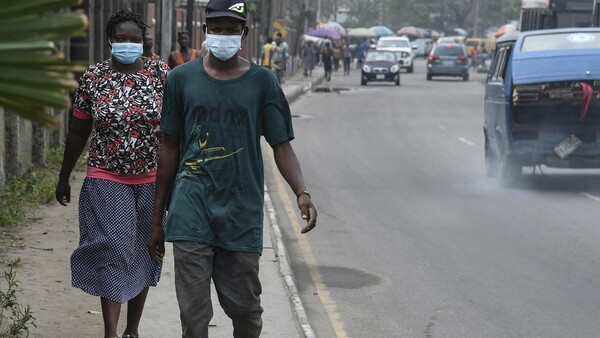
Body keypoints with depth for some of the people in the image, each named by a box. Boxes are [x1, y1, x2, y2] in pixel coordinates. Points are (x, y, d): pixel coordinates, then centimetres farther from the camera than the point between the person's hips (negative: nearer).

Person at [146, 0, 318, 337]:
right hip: (192, 212, 0)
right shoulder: (182, 79, 4)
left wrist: (302, 191, -19)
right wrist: (157, 218, 11)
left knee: (246, 310, 8)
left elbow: (281, 145, 1)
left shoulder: (262, 82, 2)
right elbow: (170, 149, 9)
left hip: (242, 213, 0)